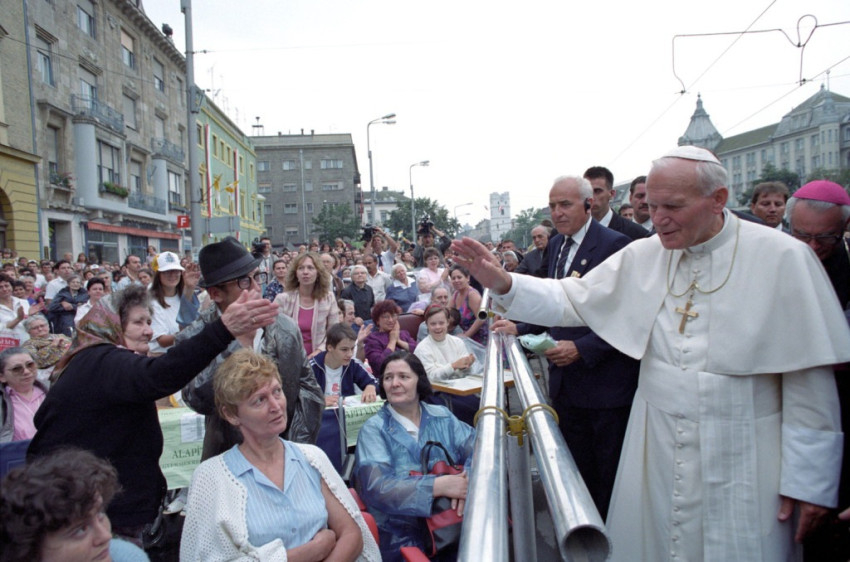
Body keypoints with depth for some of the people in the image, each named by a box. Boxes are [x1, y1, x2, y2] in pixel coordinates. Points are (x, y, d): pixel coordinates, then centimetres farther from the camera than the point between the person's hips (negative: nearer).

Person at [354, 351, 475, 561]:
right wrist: (438, 486, -27)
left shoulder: (442, 416, 10)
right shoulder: (374, 429, -3)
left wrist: (468, 480, -23)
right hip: (402, 539, -4)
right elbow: (375, 487, -16)